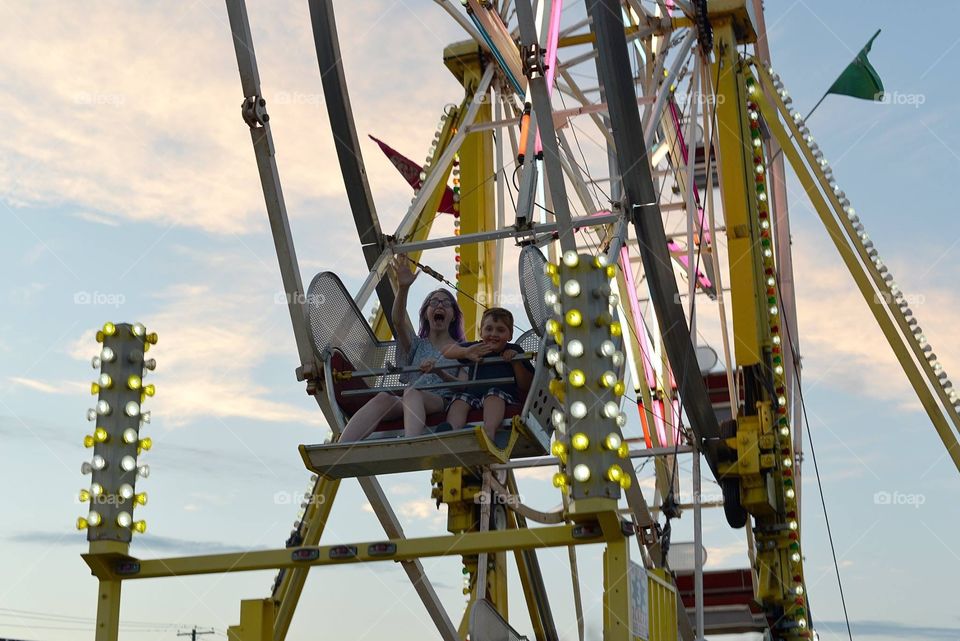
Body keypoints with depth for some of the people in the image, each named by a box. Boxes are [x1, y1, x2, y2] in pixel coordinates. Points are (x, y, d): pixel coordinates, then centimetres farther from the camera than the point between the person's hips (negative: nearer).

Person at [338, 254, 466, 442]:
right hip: (409, 404, 2)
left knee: (412, 392, -36)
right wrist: (403, 289, -17)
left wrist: (439, 372, -17)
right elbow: (398, 321, 1)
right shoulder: (417, 344, 23)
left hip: (443, 403, -2)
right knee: (383, 398, -32)